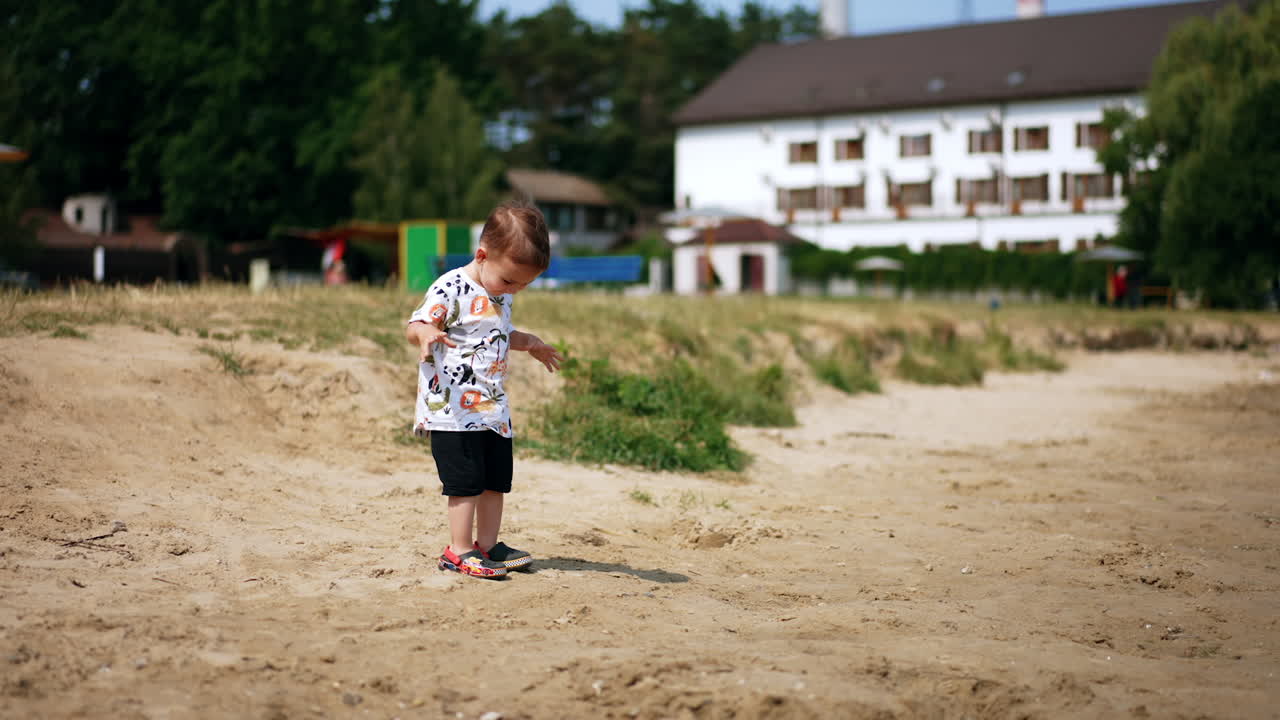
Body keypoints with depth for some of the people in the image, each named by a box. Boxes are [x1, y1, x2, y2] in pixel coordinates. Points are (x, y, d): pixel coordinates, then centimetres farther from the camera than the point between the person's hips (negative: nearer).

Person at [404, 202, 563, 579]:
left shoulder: (501, 296, 11)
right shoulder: (450, 289, -15)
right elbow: (414, 326, -18)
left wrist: (529, 343, 29)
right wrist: (426, 333, -39)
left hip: (493, 409, 8)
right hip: (452, 407, -8)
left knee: (496, 480, 12)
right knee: (466, 480, -7)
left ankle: (488, 544, 23)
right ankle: (458, 551, 1)